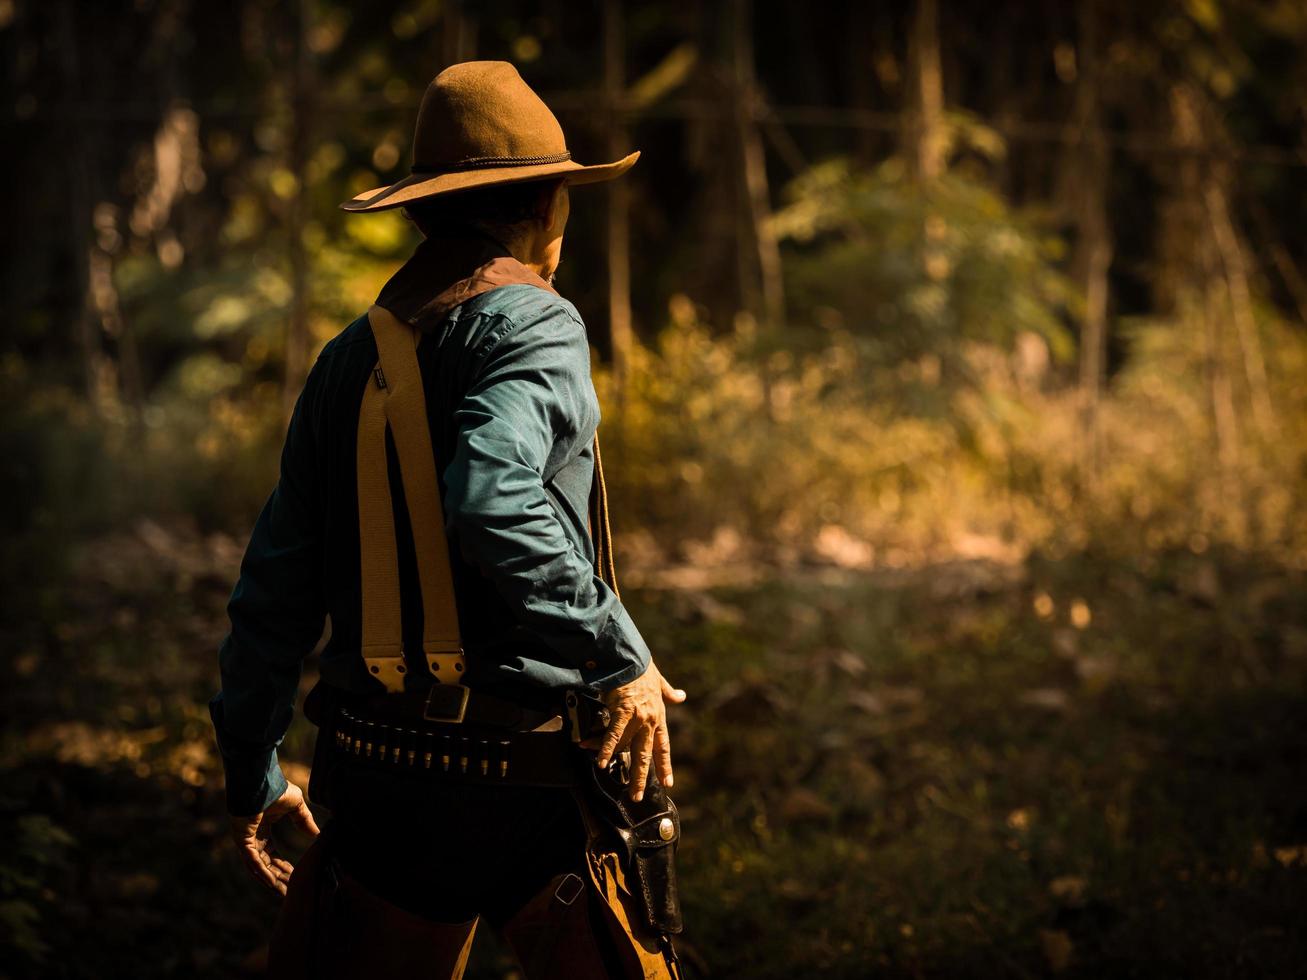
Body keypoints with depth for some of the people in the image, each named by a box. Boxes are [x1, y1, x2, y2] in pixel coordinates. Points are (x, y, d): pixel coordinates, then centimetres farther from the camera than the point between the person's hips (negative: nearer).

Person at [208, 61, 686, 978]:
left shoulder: (349, 358, 10)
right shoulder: (531, 325, -8)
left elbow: (276, 585, 12)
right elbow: (492, 498, -28)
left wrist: (252, 774, 22)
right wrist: (618, 655, -22)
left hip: (376, 781, 6)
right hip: (529, 784, -6)